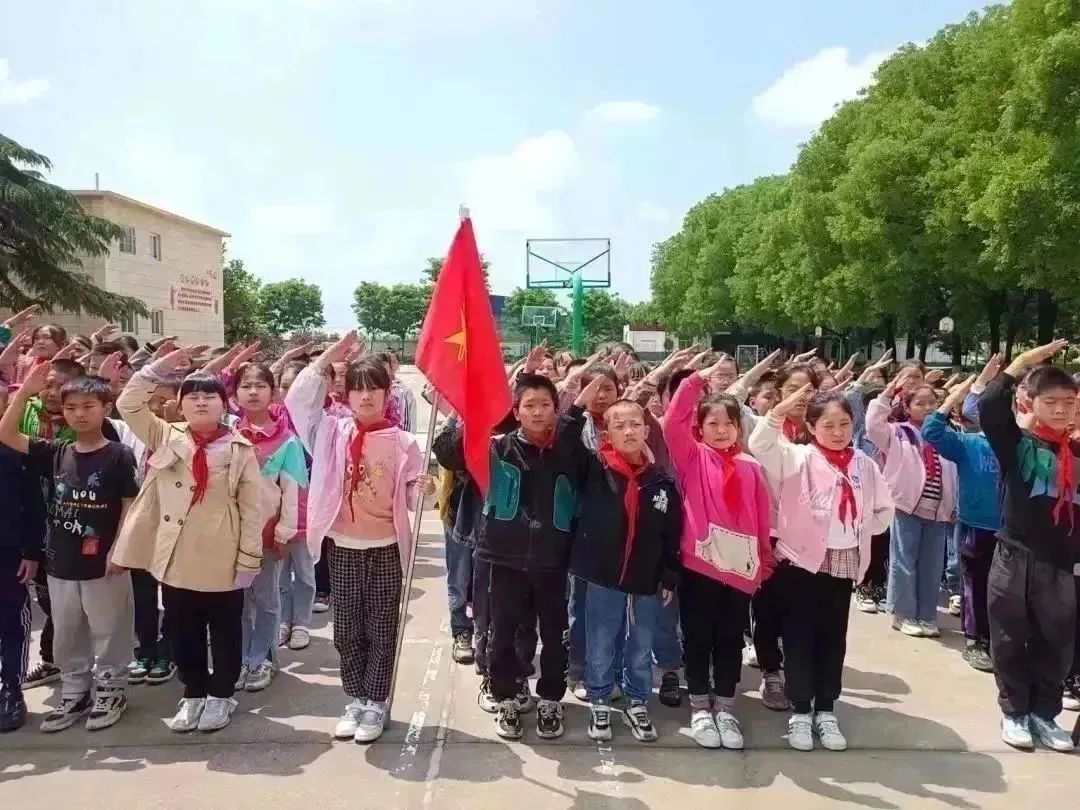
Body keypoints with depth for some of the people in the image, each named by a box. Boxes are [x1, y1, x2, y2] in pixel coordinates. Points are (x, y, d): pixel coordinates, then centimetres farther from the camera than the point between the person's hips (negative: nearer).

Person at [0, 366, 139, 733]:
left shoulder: (119, 455, -9)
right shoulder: (55, 453, 3)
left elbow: (130, 506, -7)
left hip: (104, 563, -5)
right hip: (61, 562, 5)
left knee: (108, 632, 8)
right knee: (66, 636, 16)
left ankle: (109, 691, 23)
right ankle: (74, 693, 30)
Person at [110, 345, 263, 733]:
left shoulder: (239, 450, -7)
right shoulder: (165, 437, 4)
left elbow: (252, 508, -7)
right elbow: (128, 404, -2)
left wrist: (249, 559, -9)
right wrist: (162, 366, -8)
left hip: (221, 562, -3)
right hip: (174, 559, 4)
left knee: (224, 631, 11)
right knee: (181, 631, 15)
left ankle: (220, 695, 29)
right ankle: (194, 693, 33)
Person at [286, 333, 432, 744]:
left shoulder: (402, 441, -3)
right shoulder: (332, 432, 0)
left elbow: (408, 495, 1)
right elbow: (298, 400, -8)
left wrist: (423, 489, -22)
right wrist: (327, 357, -10)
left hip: (386, 548, -2)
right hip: (342, 548, 2)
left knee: (381, 631, 7)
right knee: (347, 630, 12)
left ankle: (376, 704, 21)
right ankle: (355, 700, 28)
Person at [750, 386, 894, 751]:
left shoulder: (864, 464, 6)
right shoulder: (799, 458, -5)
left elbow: (884, 508, 15)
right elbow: (760, 445, -22)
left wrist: (861, 529, 2)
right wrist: (781, 409, -30)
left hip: (846, 562, 4)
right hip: (802, 559, -4)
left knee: (833, 638, 11)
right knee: (800, 637, 3)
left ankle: (825, 710, 24)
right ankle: (800, 711, 16)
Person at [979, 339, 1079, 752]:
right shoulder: (1015, 443, -4)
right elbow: (989, 407, -20)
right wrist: (1023, 361, -14)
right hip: (1016, 560, -3)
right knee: (1011, 642, 8)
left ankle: (1044, 713, 28)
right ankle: (1014, 712, 23)